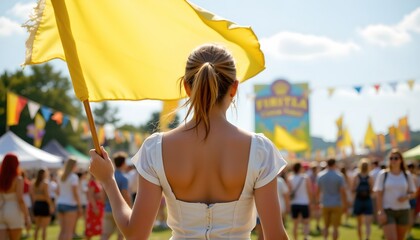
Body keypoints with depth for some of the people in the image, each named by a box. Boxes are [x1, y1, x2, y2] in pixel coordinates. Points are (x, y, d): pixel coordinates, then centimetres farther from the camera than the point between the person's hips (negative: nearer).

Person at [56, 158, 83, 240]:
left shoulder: (61, 177, 12)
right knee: (68, 232, -6)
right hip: (70, 204, -7)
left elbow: (58, 192, 13)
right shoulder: (73, 177, -10)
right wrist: (80, 206, -10)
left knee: (62, 230, 10)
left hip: (60, 204, 7)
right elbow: (75, 193, -14)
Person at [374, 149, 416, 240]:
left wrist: (406, 197, -12)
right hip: (387, 211, -3)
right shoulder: (383, 174, 0)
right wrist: (380, 211, -13)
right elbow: (379, 194, -4)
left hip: (403, 211, 3)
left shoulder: (407, 175, 6)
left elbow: (413, 193, 11)